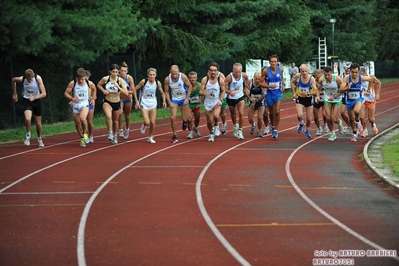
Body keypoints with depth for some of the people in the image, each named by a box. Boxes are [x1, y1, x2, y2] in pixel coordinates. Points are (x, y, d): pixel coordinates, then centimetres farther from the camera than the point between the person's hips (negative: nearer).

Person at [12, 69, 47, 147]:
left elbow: (44, 93, -18)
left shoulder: (38, 78, -21)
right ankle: (28, 134, 0)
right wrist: (14, 94, 12)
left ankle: (39, 139, 35)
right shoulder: (21, 79, -20)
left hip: (36, 100, 1)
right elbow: (13, 80, 6)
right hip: (26, 100, -1)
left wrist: (35, 97, -34)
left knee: (38, 123, 9)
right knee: (28, 119, -27)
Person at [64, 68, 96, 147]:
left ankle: (84, 133, -2)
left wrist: (92, 98, 14)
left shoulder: (89, 83, -9)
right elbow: (66, 93, -7)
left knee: (82, 118, -28)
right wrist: (71, 98, -24)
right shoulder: (72, 83, -13)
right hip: (75, 105, 2)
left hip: (84, 104, -2)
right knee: (77, 123, 8)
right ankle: (82, 138, 30)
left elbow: (94, 89, 16)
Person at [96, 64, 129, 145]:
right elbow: (98, 85, 8)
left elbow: (126, 93, -19)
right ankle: (110, 132, -19)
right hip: (107, 102, -2)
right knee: (108, 116, -33)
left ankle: (115, 135, 42)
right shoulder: (105, 79, -12)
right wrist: (103, 91, -11)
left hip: (117, 103, 2)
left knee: (115, 120, 18)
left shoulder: (120, 80, -13)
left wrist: (118, 87, -32)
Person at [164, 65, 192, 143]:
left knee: (185, 118, 3)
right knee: (173, 118, -11)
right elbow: (166, 91, -5)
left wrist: (187, 99, -11)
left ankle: (184, 122, 42)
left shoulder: (183, 77, -22)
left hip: (184, 99, -1)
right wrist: (169, 102, -13)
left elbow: (190, 87, -8)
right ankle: (175, 135, 4)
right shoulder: (167, 79, -18)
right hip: (174, 99, 1)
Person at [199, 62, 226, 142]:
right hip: (207, 102, 1)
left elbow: (223, 91, 2)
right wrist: (203, 92, -33)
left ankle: (215, 125, 8)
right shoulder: (204, 80, -12)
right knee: (209, 121, 6)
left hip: (217, 102, -1)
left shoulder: (221, 80, -11)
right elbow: (200, 91, -9)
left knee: (216, 116, -27)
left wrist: (221, 100, -12)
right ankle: (211, 134, 34)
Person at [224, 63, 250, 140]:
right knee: (233, 114, 19)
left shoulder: (244, 75, -16)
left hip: (240, 97, 1)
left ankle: (240, 131, -2)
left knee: (241, 113, -14)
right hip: (231, 98, -1)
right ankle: (235, 126, 48)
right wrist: (229, 92, -42)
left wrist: (247, 87, 6)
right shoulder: (229, 77, -29)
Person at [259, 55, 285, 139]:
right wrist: (269, 86, -25)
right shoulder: (266, 71, -15)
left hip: (278, 93, 0)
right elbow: (261, 83, -10)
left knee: (277, 112, -13)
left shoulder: (280, 69, -7)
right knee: (271, 112, 13)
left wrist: (283, 84, 1)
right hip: (269, 93, 0)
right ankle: (273, 126, 41)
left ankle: (276, 130, -4)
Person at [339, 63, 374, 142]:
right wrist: (347, 88, -42)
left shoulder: (362, 78, -17)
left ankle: (358, 122, -2)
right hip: (349, 100, 1)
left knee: (356, 111, -34)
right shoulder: (347, 78, -20)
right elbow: (341, 90, -23)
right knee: (351, 119, 13)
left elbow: (371, 79, 5)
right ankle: (354, 133, 39)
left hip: (358, 99, -1)